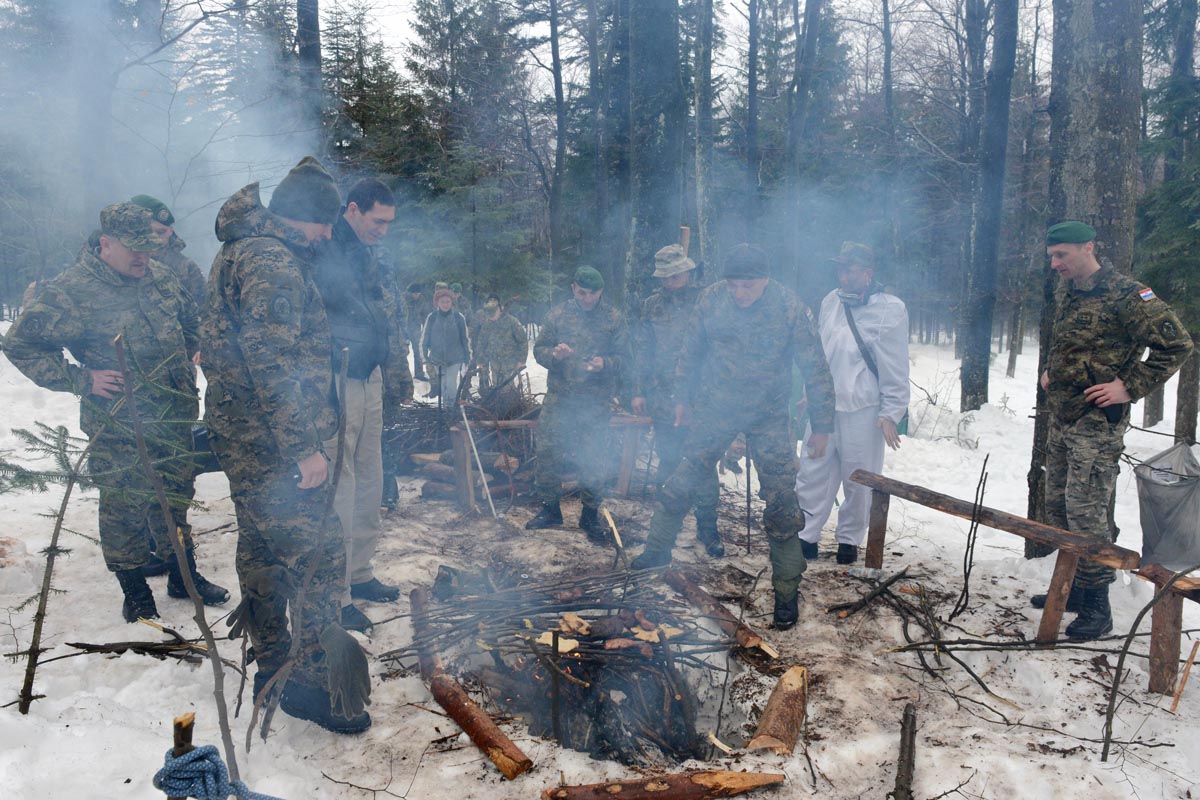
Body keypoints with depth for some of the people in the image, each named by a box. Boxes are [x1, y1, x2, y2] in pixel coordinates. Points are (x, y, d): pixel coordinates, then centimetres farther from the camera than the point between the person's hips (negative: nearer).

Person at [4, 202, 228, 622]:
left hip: (175, 417, 5)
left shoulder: (162, 277, 4)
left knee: (176, 496, 17)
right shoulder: (71, 291, -13)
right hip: (117, 427, -5)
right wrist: (82, 379, -16)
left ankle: (184, 574, 33)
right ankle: (134, 588, 23)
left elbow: (189, 323, 22)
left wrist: (185, 369, 12)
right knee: (124, 508, 6)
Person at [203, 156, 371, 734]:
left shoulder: (241, 250, 17)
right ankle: (312, 679, 2)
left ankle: (271, 665, 34)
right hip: (272, 446, -11)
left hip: (242, 441, 11)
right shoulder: (273, 263, -18)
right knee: (318, 554, -6)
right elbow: (272, 364, -26)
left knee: (261, 548, 19)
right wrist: (303, 447, -25)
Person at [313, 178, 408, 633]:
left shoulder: (368, 254, 14)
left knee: (369, 481, 16)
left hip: (369, 380, 9)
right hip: (337, 383, -9)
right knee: (338, 490, -4)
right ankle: (336, 596, 6)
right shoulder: (321, 253, -14)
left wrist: (400, 371, 24)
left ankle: (359, 573, 31)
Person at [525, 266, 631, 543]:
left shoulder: (614, 319, 1)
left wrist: (604, 363, -21)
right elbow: (539, 350, 6)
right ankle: (550, 508, 23)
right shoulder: (557, 314, 5)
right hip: (558, 398, 2)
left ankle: (590, 515, 19)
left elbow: (623, 357, 0)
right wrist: (554, 354, -17)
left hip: (596, 404, -2)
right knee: (547, 453, 4)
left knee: (593, 460, 2)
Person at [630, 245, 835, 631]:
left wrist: (822, 425, -7)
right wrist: (682, 397, 12)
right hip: (713, 410, 2)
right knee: (684, 480, 7)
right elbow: (691, 352, 6)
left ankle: (787, 592, 14)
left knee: (780, 502, 0)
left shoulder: (790, 308, -15)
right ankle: (657, 550, 28)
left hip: (770, 418, -2)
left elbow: (815, 369, -9)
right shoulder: (711, 299, -8)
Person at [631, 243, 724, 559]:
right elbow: (641, 352, 10)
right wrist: (638, 391, 6)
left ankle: (707, 529, 12)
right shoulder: (651, 307, 7)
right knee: (668, 463, 10)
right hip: (664, 399, 2)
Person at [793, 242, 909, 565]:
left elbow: (895, 369, -9)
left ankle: (849, 538, 23)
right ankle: (806, 535, 14)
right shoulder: (831, 302, 8)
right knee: (812, 472, 5)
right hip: (824, 406, 5)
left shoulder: (889, 310, -9)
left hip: (862, 411, -4)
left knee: (858, 481, 7)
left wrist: (891, 413, -12)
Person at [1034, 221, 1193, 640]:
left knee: (1087, 512, -8)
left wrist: (1130, 388, -15)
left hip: (1097, 422, -8)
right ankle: (1072, 586, 27)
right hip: (1061, 419, 8)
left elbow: (1177, 344, -14)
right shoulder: (1065, 293, 12)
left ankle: (1097, 607, 4)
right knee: (1057, 507, 13)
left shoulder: (1125, 295, -13)